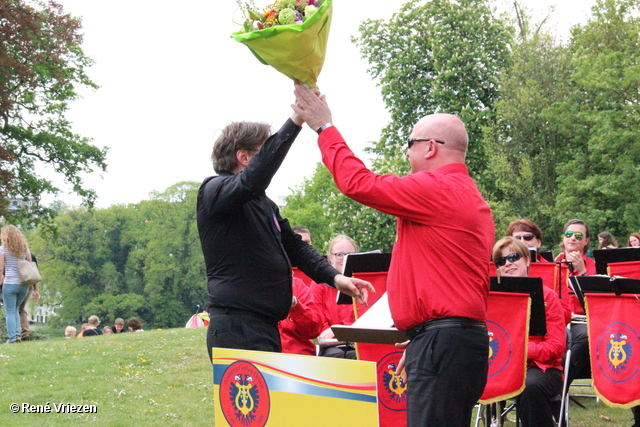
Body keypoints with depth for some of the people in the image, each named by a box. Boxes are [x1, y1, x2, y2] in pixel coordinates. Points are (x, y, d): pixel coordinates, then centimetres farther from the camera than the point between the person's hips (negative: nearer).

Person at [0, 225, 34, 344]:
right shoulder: (25, 248, 9)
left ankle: (12, 338, -3)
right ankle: (17, 334, 8)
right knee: (15, 310, 19)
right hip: (24, 284, 5)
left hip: (10, 284, -5)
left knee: (10, 312, 3)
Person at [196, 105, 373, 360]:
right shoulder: (214, 191, -7)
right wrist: (295, 121, -31)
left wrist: (334, 277, 4)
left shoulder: (264, 203, 22)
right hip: (237, 330, -9)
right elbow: (254, 178, -27)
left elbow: (295, 246, 22)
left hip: (267, 328, 9)